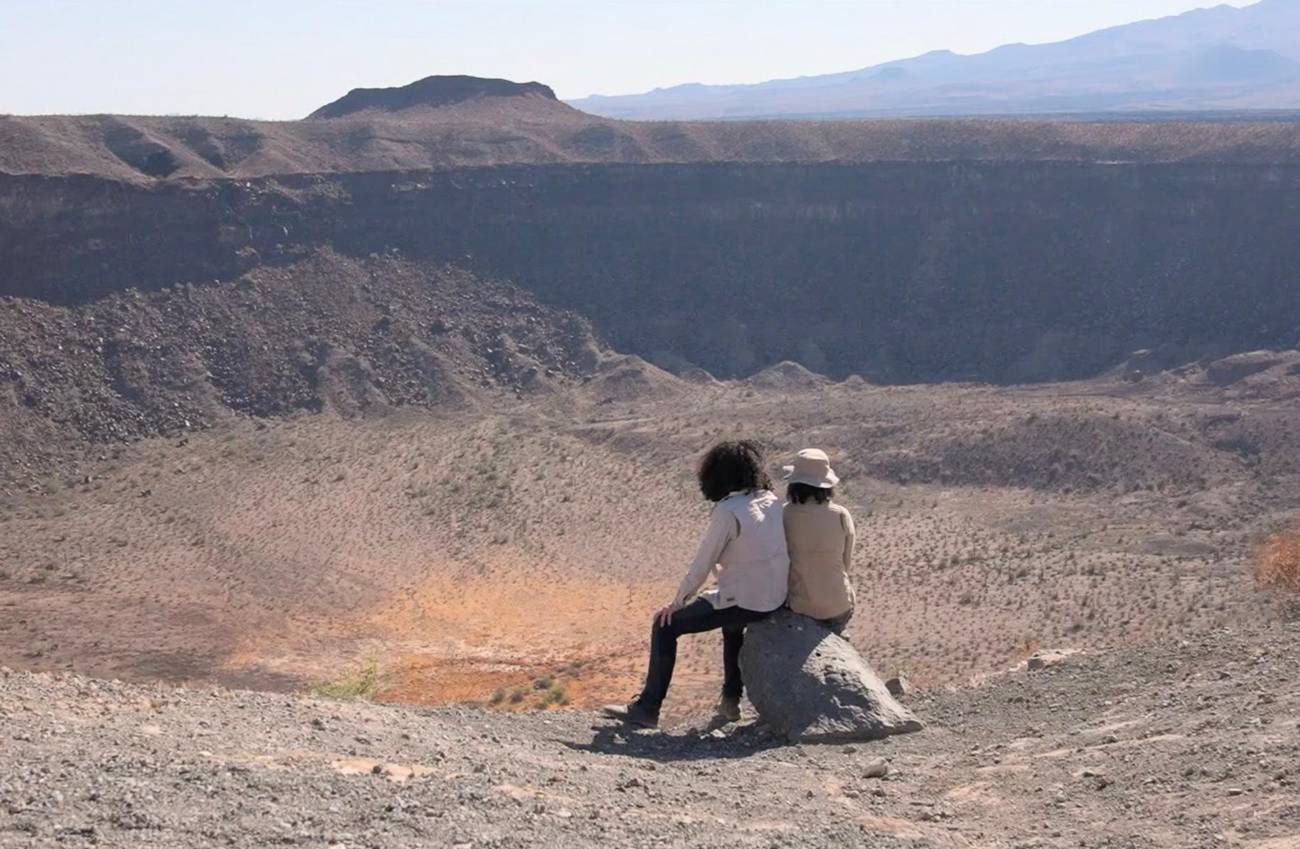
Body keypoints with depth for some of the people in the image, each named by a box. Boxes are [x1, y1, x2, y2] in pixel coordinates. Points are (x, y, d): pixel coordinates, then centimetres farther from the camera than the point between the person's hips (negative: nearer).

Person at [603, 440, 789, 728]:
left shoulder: (727, 511, -17)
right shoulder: (771, 502, 3)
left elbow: (702, 565, -12)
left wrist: (677, 602, 0)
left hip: (744, 603, -7)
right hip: (775, 599, 7)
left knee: (665, 626, 3)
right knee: (732, 620, 40)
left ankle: (648, 708, 4)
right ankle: (731, 700, 39)